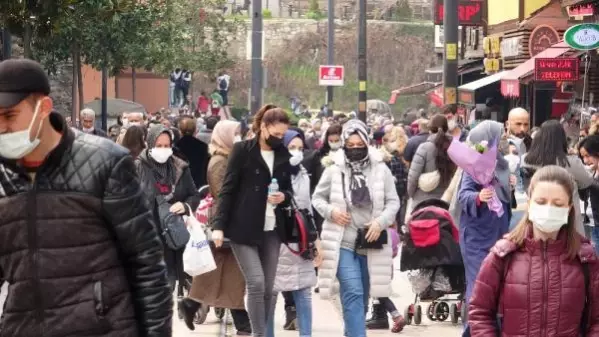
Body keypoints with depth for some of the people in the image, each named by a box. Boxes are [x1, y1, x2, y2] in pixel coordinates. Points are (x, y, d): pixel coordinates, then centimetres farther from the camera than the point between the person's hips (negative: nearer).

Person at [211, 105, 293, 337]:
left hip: (272, 229, 5)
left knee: (268, 287, 4)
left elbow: (288, 189, 19)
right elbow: (227, 189, -6)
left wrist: (284, 197, -6)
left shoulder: (283, 155, 9)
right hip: (244, 228, -5)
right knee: (256, 283, -13)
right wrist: (219, 225, -13)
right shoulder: (242, 150, -6)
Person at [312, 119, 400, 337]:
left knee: (362, 298, 13)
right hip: (342, 242, -2)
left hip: (371, 243, 2)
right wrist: (330, 211, -13)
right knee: (353, 294, -15)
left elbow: (393, 202, 3)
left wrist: (381, 221, -15)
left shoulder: (380, 169, -1)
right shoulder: (334, 170, -3)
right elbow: (317, 198, 7)